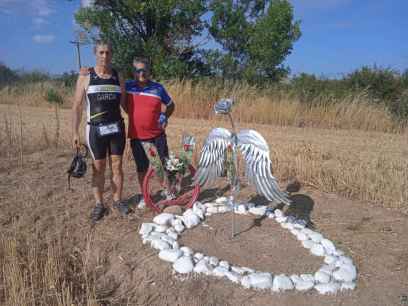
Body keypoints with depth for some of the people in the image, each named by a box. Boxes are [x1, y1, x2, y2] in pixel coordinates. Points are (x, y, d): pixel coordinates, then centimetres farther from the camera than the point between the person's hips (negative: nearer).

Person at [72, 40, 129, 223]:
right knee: (98, 167, 6)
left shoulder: (117, 77, 7)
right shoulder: (85, 76, -1)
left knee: (117, 166, 8)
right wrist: (75, 132, -5)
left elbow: (124, 104, 13)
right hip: (96, 128, -2)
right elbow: (77, 106, -1)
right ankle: (99, 205, 19)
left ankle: (117, 201, 22)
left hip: (116, 127, 2)